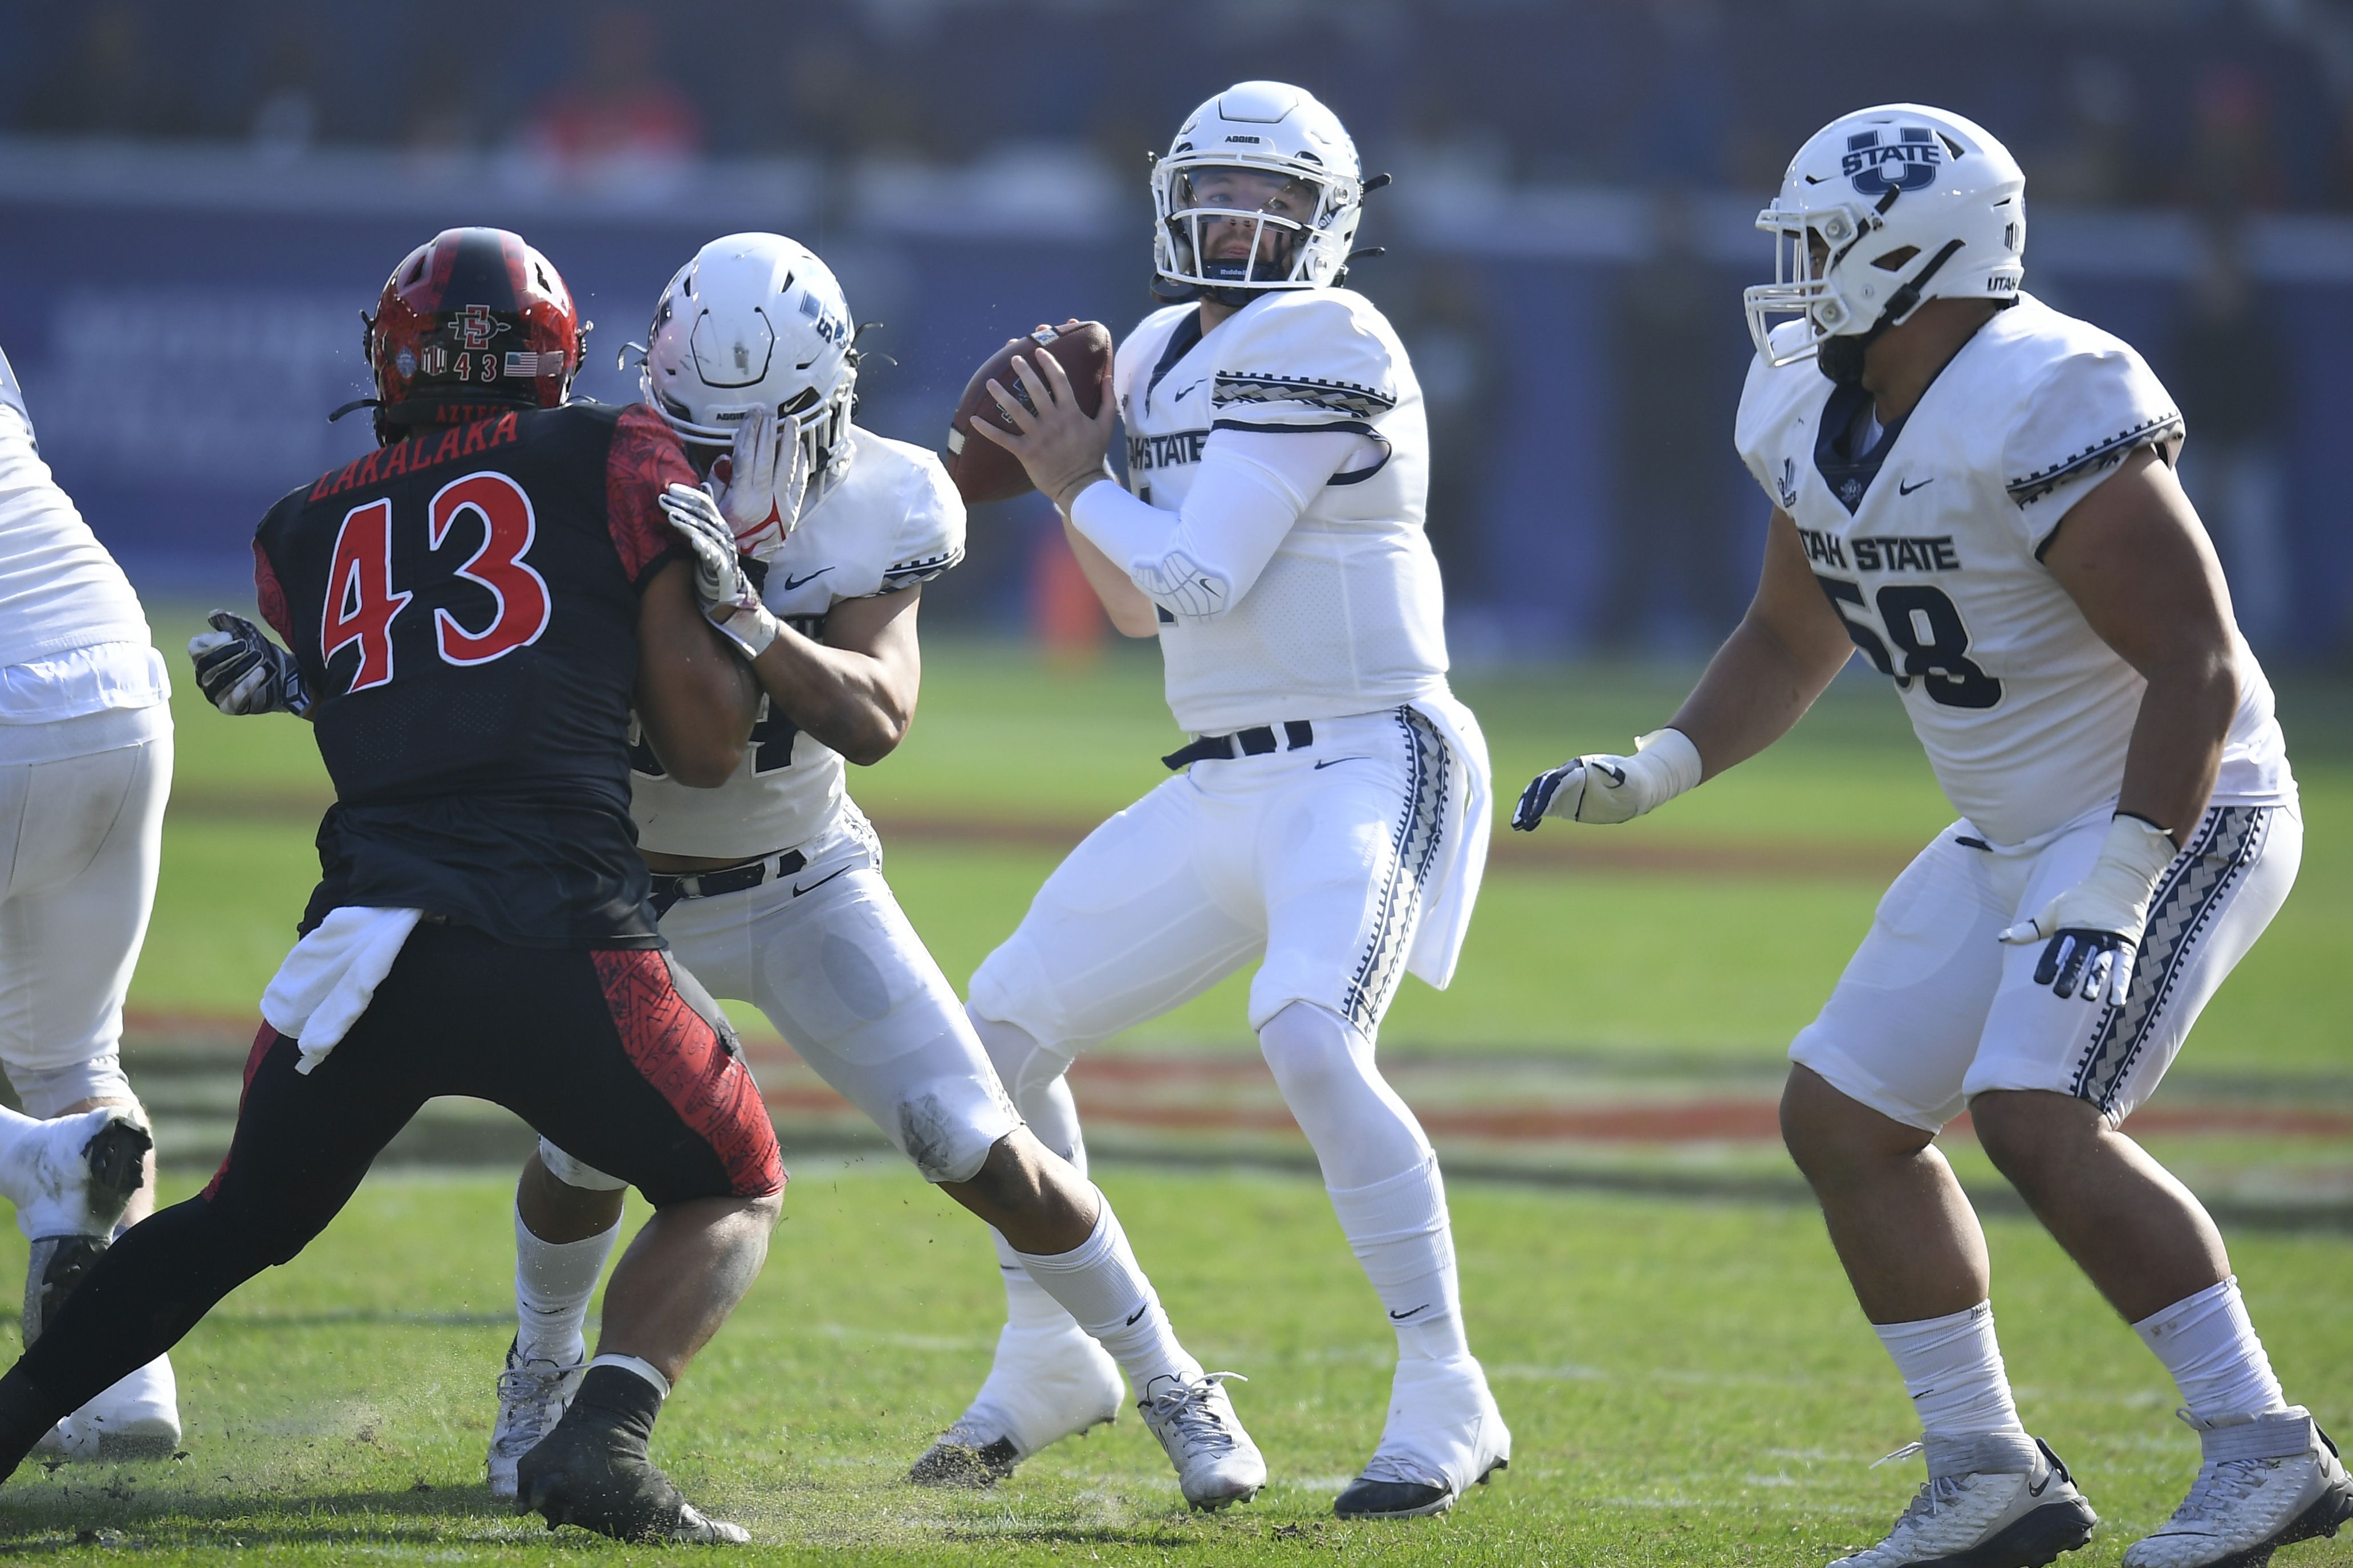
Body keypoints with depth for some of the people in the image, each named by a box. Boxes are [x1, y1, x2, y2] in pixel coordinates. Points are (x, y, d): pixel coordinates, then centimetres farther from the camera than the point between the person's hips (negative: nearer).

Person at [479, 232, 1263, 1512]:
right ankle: (541, 1376, 15)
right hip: (624, 887, 0)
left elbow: (876, 716, -31)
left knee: (985, 1153, -7)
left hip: (804, 887, 1)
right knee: (585, 1150, -18)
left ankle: (1168, 1385, 13)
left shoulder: (873, 515, -18)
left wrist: (747, 623, -47)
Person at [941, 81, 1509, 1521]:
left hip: (1368, 764, -9)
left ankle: (1447, 1403, -24)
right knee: (1008, 1027, 11)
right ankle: (1045, 1372, 26)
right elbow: (1145, 606, 19)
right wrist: (1071, 483, 4)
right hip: (1227, 788, 9)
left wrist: (1080, 485, -3)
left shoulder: (1321, 347, -14)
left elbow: (1199, 579, -18)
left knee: (1312, 1041, -31)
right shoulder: (1168, 356, 13)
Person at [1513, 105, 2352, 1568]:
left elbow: (2196, 668, -27)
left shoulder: (2048, 408, -26)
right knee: (1843, 1116, 7)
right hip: (2022, 833, 10)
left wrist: (2114, 887, -33)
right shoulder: (1819, 418, 3)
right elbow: (1788, 645, 18)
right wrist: (1653, 772, 3)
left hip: (2177, 816, -10)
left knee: (2039, 1118, -24)